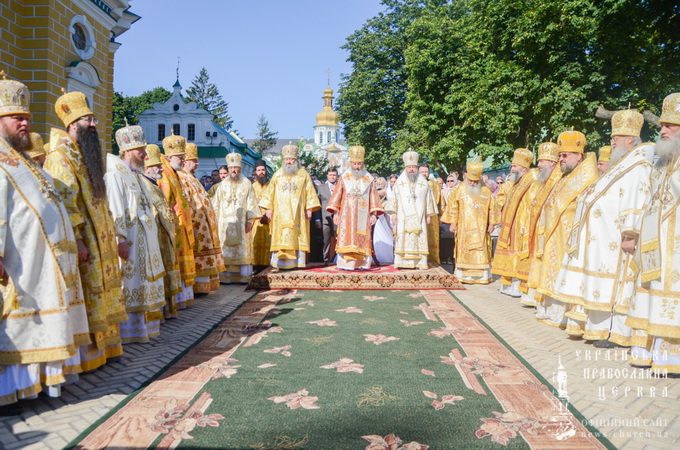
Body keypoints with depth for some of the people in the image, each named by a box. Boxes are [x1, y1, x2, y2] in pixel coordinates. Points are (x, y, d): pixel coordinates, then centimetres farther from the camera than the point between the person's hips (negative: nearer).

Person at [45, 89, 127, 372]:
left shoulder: (88, 156, 18)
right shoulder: (60, 156, -11)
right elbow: (63, 202, -19)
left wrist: (116, 237, 18)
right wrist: (76, 240, -24)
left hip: (101, 243, 9)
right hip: (83, 246, -9)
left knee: (101, 293, 14)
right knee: (83, 297, -3)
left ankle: (103, 345, 25)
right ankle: (83, 355, 7)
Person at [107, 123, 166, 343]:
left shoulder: (134, 174, 18)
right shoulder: (115, 174, -12)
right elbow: (115, 211, -19)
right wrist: (121, 240, -24)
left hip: (144, 240, 10)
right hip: (130, 241, -10)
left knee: (142, 284, 14)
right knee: (128, 286, -4)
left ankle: (141, 327, 23)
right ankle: (127, 331, 4)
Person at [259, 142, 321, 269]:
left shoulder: (303, 174, 7)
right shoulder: (277, 175, 12)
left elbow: (310, 192, 4)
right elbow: (270, 192, 11)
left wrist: (309, 209, -4)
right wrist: (269, 208, 3)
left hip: (298, 213, -1)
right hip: (281, 213, 1)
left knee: (298, 236, -3)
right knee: (281, 236, -5)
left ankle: (297, 262, 1)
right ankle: (280, 262, -4)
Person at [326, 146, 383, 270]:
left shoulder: (369, 179, 8)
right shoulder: (344, 178, 6)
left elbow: (373, 197, 8)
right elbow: (337, 195, 5)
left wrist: (374, 213, 0)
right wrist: (335, 213, -2)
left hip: (363, 214, 1)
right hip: (347, 214, -1)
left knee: (362, 239, -3)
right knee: (347, 237, -8)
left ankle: (361, 263, -1)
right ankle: (347, 264, -9)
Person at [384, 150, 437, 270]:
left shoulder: (423, 183, 10)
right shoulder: (399, 182, 8)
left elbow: (428, 199, 12)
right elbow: (393, 198, 6)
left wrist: (428, 214, 7)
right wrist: (393, 214, -2)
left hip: (419, 217, 1)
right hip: (403, 217, -1)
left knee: (420, 238, -4)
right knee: (402, 238, -5)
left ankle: (420, 262, -2)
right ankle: (403, 262, -4)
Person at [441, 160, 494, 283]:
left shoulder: (486, 191, 4)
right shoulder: (460, 190, 0)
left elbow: (491, 208, 8)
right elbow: (453, 207, 0)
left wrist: (491, 223, 3)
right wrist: (453, 222, -4)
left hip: (480, 228, 1)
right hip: (464, 228, -1)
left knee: (481, 251, 1)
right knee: (464, 251, -1)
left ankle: (482, 276, 6)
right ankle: (464, 275, 3)